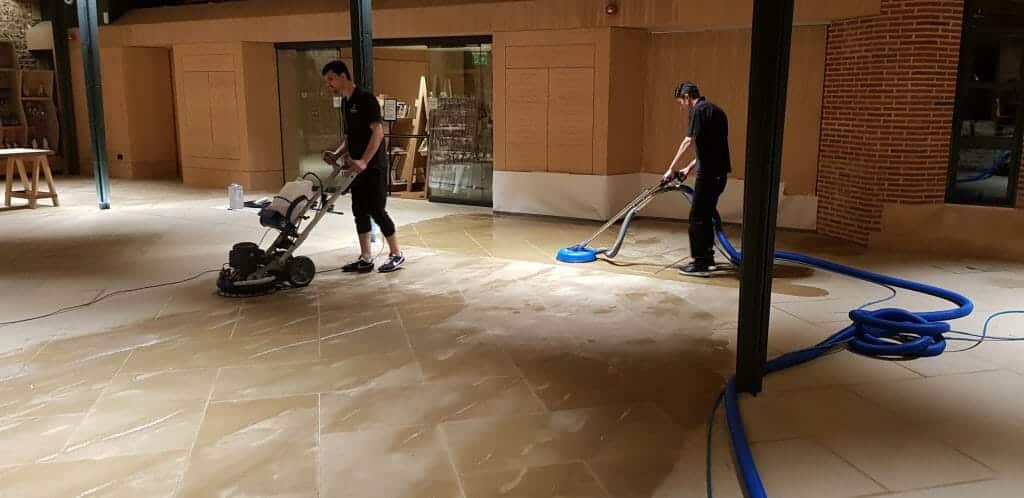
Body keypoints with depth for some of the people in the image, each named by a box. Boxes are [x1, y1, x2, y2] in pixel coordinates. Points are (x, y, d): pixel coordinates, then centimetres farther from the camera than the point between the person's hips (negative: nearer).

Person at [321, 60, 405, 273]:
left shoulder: (365, 99, -13)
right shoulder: (345, 104, 15)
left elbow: (378, 131, -20)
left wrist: (364, 161, -26)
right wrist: (337, 154, 5)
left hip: (373, 166, -9)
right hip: (357, 167, 9)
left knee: (376, 210, -6)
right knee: (360, 211, 9)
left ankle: (397, 255, 7)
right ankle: (365, 259, 15)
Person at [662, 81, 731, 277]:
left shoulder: (699, 110, -10)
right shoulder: (715, 110, 19)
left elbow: (689, 142, -18)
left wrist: (672, 169, -14)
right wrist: (690, 167, 22)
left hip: (709, 173, -9)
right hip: (719, 172, 9)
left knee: (698, 217, -4)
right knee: (706, 215, 17)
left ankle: (700, 264, -1)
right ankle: (708, 258, 24)